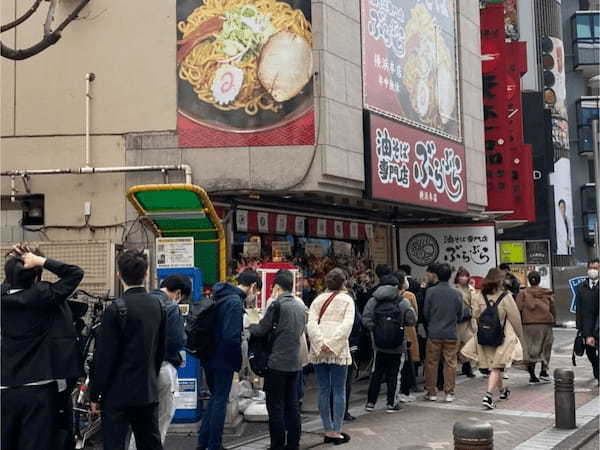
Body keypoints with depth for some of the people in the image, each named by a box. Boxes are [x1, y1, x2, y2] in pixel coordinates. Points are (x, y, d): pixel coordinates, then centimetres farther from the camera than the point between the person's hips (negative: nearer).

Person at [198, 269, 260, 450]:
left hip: (209, 358, 9)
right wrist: (239, 356, -11)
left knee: (215, 398, 20)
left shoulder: (220, 297, 9)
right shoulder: (235, 302, -20)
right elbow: (232, 336, -26)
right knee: (220, 401, 3)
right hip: (224, 360, -9)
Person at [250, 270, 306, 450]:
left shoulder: (277, 304, -13)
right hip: (295, 363, 7)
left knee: (276, 407, 0)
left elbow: (261, 330, -8)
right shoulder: (300, 306, 10)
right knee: (292, 406, 13)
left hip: (277, 363, -7)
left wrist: (250, 326, 11)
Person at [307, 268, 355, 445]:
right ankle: (336, 432, 3)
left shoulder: (318, 300, 10)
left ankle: (328, 431, 13)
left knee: (323, 391, 8)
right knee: (339, 391, 3)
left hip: (319, 350, 3)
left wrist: (321, 343, -10)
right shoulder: (347, 300, 2)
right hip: (338, 351, -3)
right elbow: (347, 324, -12)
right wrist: (332, 343, -14)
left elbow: (311, 323, -4)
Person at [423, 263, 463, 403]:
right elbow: (460, 315, 4)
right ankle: (449, 393, 11)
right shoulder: (457, 294, -5)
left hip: (434, 333, -1)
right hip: (451, 334, 1)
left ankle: (431, 392, 15)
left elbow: (426, 313, -2)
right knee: (450, 364, 8)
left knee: (431, 363, 9)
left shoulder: (430, 291, -9)